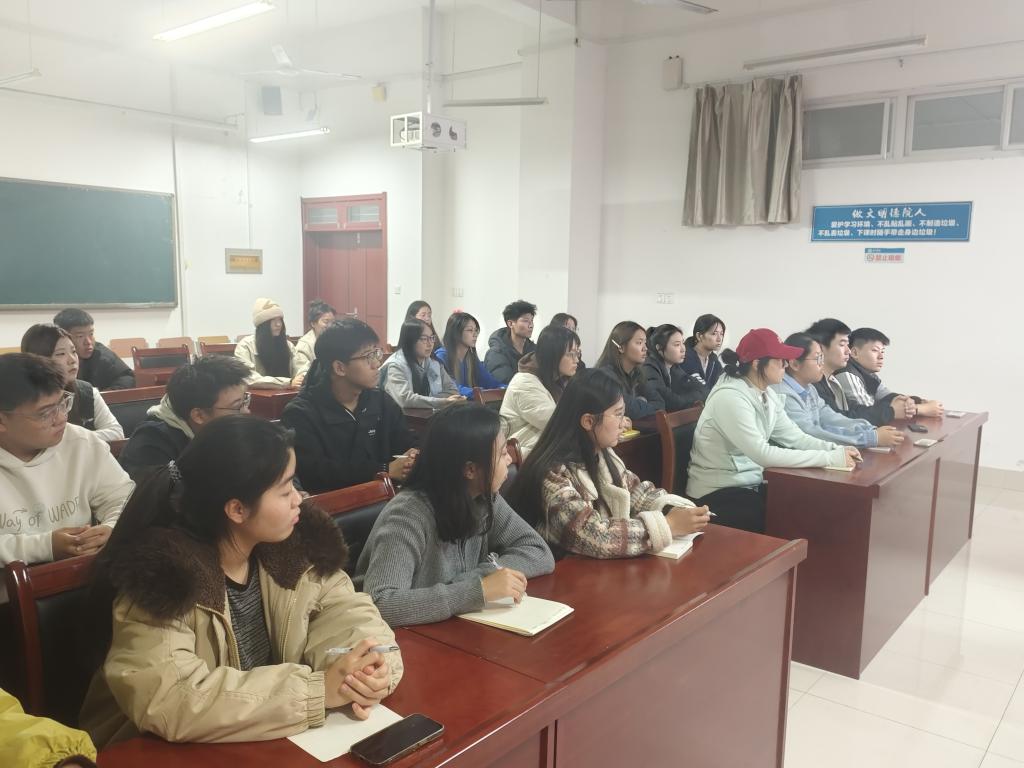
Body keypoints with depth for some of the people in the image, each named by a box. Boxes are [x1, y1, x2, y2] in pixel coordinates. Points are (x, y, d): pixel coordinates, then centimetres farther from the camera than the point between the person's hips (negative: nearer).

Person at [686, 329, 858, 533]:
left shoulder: (768, 395, 4)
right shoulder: (730, 397, -24)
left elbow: (793, 437, 5)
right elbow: (763, 454, -29)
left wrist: (836, 449, -13)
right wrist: (830, 458, -26)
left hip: (751, 484, 8)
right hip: (717, 493, -8)